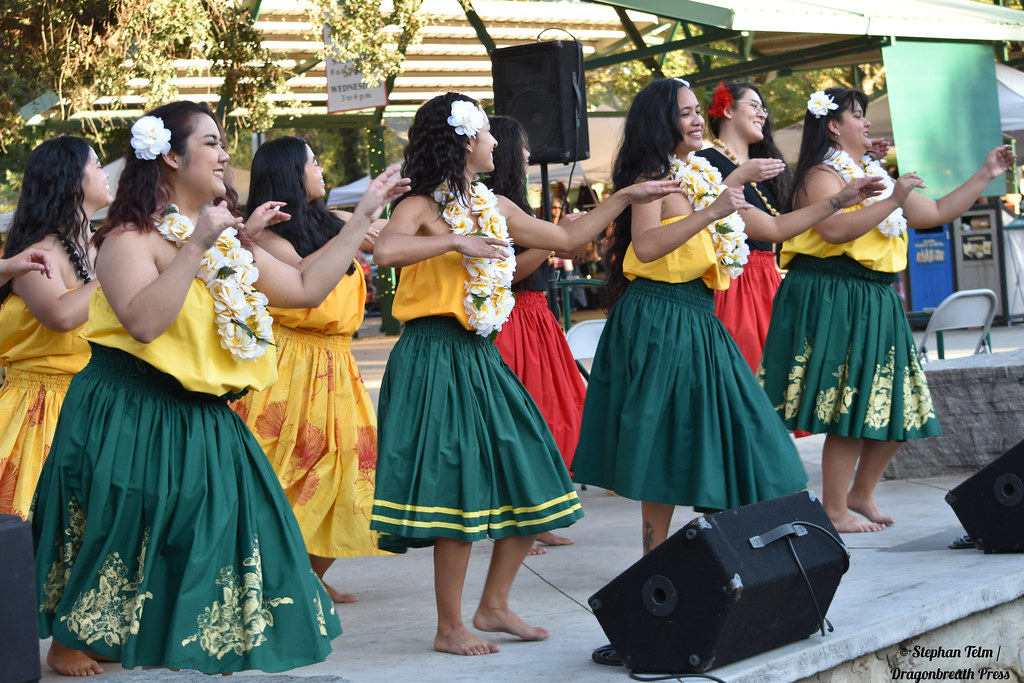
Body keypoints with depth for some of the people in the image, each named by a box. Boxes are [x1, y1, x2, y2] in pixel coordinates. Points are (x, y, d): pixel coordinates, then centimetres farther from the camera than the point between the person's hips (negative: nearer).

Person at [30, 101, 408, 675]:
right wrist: (196, 246, -29)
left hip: (204, 425, 7)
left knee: (210, 530, 4)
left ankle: (163, 647, 18)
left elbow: (308, 287, 12)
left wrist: (363, 217, 11)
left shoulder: (231, 242, 13)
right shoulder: (131, 238, -13)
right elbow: (143, 322, -29)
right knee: (116, 533, 0)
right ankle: (71, 642, 20)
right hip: (130, 418, -7)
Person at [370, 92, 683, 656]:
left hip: (481, 356, 8)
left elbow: (566, 238, 25)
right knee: (460, 491, -8)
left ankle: (493, 606, 22)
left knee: (531, 486, 8)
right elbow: (385, 250, -30)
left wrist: (623, 199, 25)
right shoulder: (422, 207, -9)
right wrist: (455, 242, -25)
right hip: (435, 360, -8)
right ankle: (450, 628, 5)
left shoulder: (493, 207, 15)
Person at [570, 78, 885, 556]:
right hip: (659, 323, -8)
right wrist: (710, 213, -27)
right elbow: (646, 247, -23)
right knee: (665, 446, -7)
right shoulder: (655, 177, -6)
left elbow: (774, 228, 25)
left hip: (699, 324, 8)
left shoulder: (706, 182, 18)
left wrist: (839, 201, 21)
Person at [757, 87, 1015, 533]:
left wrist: (985, 176, 21)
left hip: (875, 304, 9)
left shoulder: (875, 177, 21)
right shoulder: (823, 176, -7)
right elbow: (835, 230, -25)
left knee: (897, 409, 8)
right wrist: (892, 202, -24)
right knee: (851, 410, -11)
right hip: (833, 301, -9)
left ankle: (860, 494, 23)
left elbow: (937, 213, 24)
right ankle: (833, 510, -3)